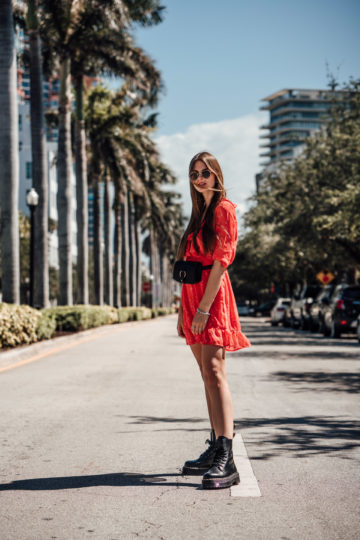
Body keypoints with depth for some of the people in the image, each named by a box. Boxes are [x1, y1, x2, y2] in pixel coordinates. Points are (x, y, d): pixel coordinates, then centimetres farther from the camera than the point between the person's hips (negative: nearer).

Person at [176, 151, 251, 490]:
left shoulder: (224, 209, -4)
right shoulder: (198, 214, 22)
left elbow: (220, 261, -14)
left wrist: (204, 308, -20)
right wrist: (183, 309, 15)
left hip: (213, 296, -9)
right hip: (192, 295, 9)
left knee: (214, 372, -18)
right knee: (207, 375, 8)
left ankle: (226, 461, -24)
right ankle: (215, 450, 14)